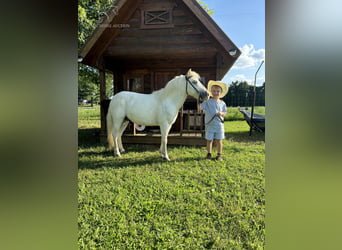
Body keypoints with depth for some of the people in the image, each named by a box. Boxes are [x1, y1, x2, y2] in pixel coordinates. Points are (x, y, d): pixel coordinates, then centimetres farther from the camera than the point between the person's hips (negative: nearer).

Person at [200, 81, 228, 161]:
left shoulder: (222, 103, 6)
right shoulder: (208, 102, -3)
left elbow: (225, 112, 10)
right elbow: (200, 107, -12)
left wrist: (221, 113, -11)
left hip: (219, 125, 2)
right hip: (210, 124, -1)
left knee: (219, 140, 7)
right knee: (209, 140, 6)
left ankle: (219, 154, 20)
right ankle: (209, 154, 22)